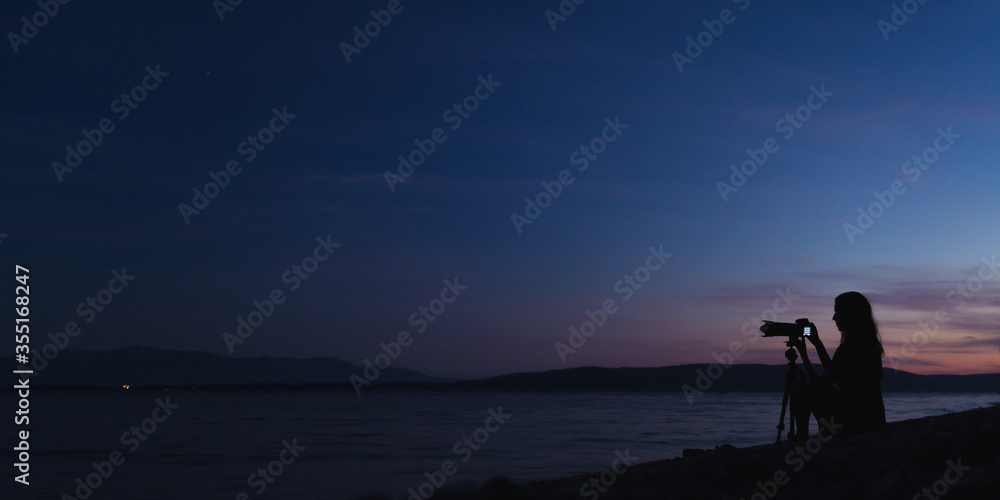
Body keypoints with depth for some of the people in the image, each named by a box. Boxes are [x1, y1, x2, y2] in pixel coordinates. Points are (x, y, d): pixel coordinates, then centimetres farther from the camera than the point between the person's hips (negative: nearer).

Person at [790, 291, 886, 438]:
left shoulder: (848, 348, -18)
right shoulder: (872, 345, 9)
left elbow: (820, 386, -9)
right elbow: (832, 375, 22)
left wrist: (803, 354, 2)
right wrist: (817, 343, 25)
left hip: (852, 423, -8)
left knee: (799, 388, 7)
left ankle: (802, 436, 15)